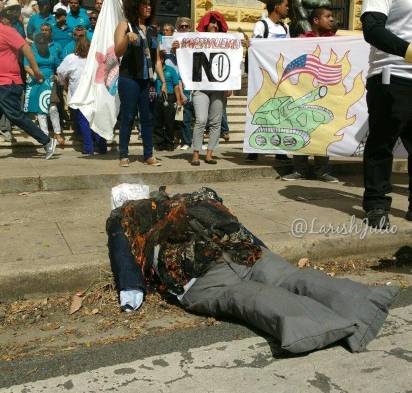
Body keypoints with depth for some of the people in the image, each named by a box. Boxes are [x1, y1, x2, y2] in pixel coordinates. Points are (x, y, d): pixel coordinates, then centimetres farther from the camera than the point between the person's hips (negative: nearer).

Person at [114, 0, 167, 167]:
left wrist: (163, 81, 11)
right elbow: (118, 52, -10)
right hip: (129, 79, -4)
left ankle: (148, 155, 9)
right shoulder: (125, 25, 0)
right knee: (127, 117, -3)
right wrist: (127, 38, -28)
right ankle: (124, 156, 3)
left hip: (147, 80, 4)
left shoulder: (152, 31, 15)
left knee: (147, 117, 3)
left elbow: (157, 59, 17)